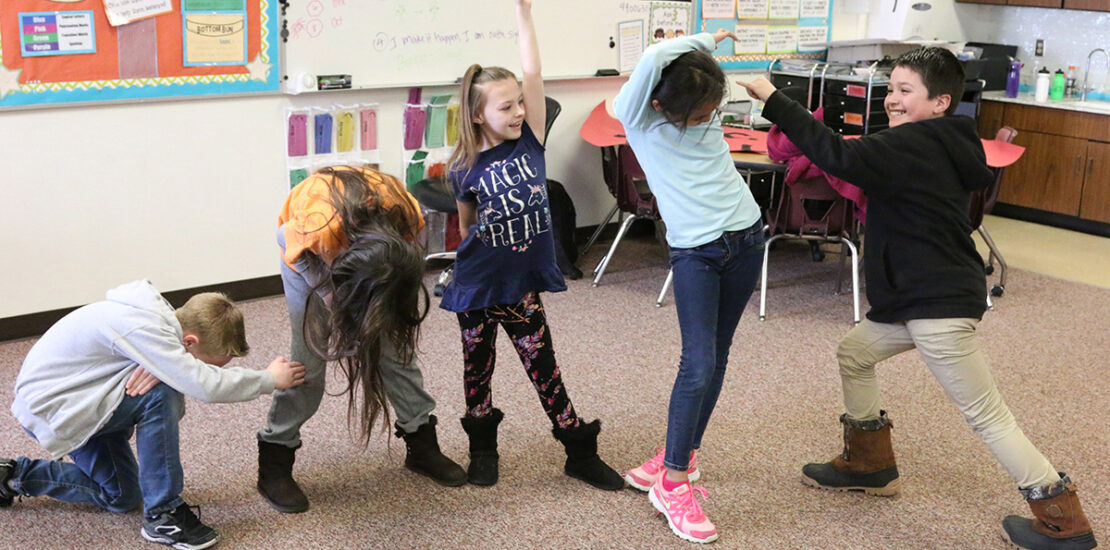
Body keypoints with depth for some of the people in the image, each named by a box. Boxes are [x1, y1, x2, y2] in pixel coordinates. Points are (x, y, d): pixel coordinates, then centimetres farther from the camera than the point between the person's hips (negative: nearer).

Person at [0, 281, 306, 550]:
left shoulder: (159, 314, -4)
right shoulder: (143, 328, -32)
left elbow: (188, 381, -6)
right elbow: (204, 385, -38)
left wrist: (154, 371, -30)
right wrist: (269, 379, -25)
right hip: (47, 405, -10)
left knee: (122, 497, 12)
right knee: (159, 395, -28)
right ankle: (162, 514, -17)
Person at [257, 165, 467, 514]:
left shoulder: (406, 216, -35)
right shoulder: (316, 230, -45)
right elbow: (285, 237, -19)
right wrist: (328, 292, -21)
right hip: (310, 252, -3)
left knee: (397, 344, 2)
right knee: (310, 354, -8)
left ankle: (422, 445, 17)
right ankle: (275, 464, 4)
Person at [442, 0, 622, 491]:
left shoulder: (529, 142, -5)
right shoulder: (464, 169, -8)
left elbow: (533, 74, -13)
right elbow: (467, 226, 8)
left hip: (522, 284, 1)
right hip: (477, 286, -1)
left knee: (543, 368, 7)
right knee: (477, 368, 13)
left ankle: (580, 453, 17)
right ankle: (482, 447, 32)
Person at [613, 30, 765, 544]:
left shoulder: (708, 113, 3)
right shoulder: (638, 117, -12)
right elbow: (654, 58, -25)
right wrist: (706, 40, -12)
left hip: (745, 238, 5)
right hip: (694, 252, -5)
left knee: (716, 356, 10)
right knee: (698, 365, -14)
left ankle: (681, 454, 26)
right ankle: (673, 483, -2)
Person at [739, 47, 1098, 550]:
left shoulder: (915, 145, -18)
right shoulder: (940, 147, 13)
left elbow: (840, 157, -31)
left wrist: (775, 102, -27)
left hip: (940, 303, -11)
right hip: (920, 296, 11)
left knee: (985, 414, -3)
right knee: (854, 353, 21)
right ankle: (870, 464, 33)